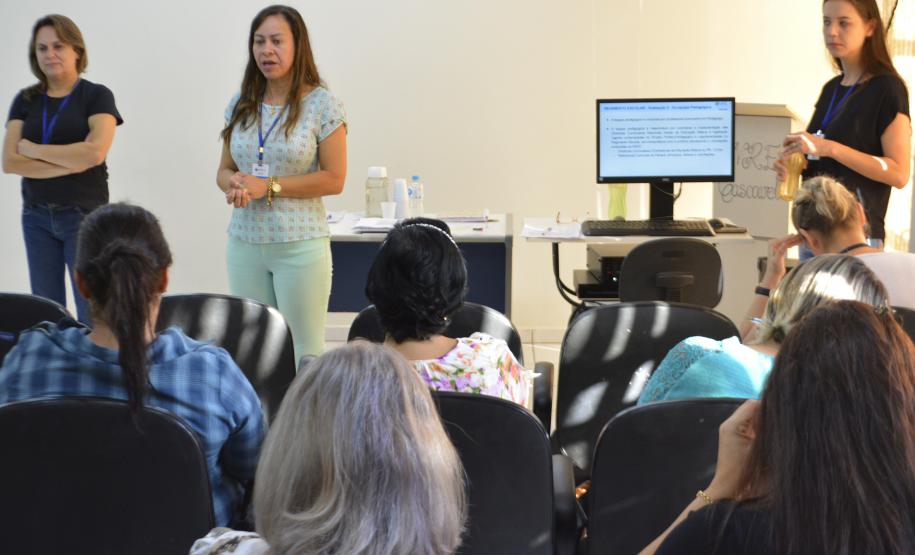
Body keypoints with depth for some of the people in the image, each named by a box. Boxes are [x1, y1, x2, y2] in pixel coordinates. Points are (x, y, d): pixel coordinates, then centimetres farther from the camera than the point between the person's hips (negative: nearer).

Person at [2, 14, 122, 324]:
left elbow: (95, 152, -18)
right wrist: (70, 164, -13)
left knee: (92, 314, -2)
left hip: (84, 215, -4)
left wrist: (33, 149, -8)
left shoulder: (97, 96, -3)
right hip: (36, 217, 4)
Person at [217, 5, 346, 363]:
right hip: (244, 243, 5)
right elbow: (224, 170, 15)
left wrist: (268, 186, -15)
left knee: (304, 350, -1)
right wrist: (234, 183, -10)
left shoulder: (323, 105, -5)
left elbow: (334, 179, -9)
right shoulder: (240, 106, 9)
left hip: (300, 244, -5)